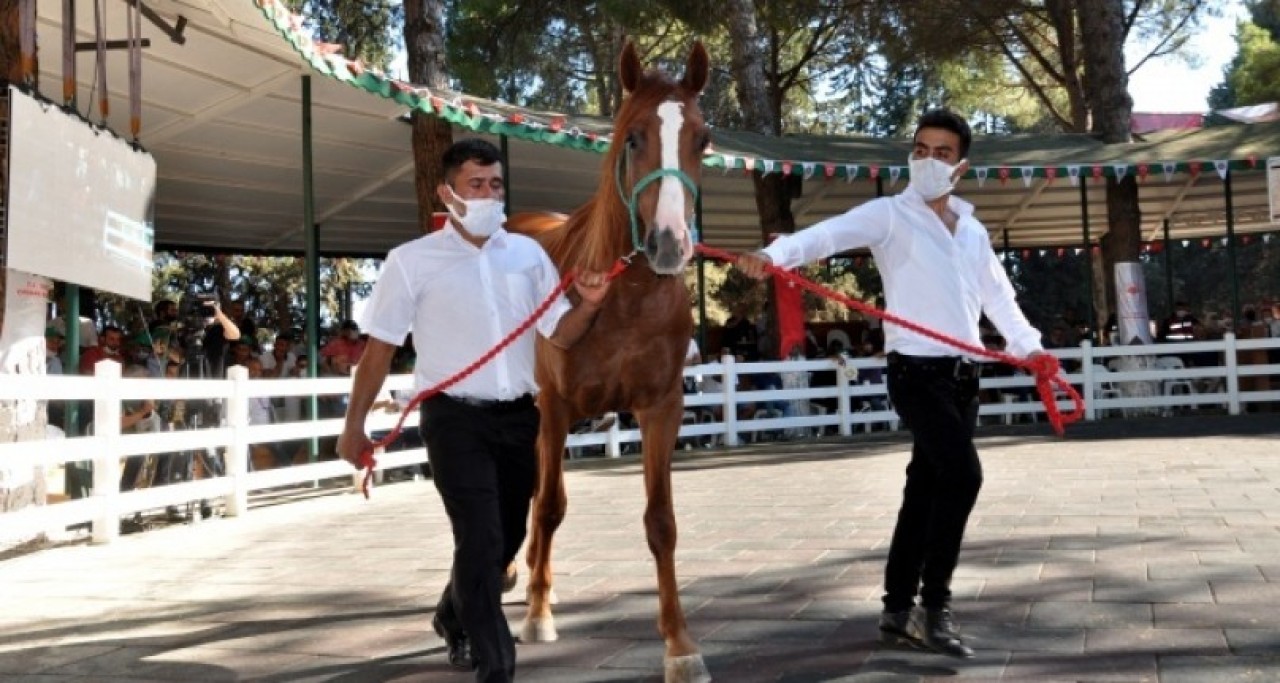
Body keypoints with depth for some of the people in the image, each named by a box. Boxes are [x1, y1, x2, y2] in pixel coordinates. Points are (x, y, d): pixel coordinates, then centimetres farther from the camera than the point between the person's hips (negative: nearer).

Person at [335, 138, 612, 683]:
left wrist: (588, 304, -14)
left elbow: (560, 336, 7)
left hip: (518, 416, 5)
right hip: (455, 418, -5)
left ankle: (453, 618, 46)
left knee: (507, 538, 19)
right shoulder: (413, 261, -4)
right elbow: (379, 347, 0)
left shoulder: (528, 254, 6)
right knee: (481, 540, -11)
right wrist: (354, 425, 0)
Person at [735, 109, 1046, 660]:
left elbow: (998, 296, 26)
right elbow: (832, 233, -21)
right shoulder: (889, 215, -3)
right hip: (916, 371, -7)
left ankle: (899, 611, 16)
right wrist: (775, 254, -39)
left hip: (963, 375, 7)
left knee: (926, 489, 9)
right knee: (962, 474, -19)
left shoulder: (974, 231, 17)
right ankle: (934, 606, -8)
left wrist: (1028, 345, 12)